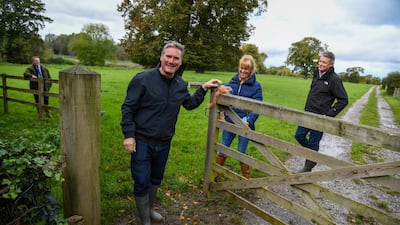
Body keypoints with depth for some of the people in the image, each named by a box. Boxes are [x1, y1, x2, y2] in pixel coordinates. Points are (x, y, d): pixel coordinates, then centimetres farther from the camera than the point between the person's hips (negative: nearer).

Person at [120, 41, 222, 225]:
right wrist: (128, 135, -16)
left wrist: (203, 89, 8)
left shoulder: (180, 84, 2)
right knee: (142, 183, 3)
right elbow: (128, 108, -12)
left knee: (156, 179, 22)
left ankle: (149, 209, 47)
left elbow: (190, 104, 17)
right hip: (142, 141, -5)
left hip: (164, 143, 5)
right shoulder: (143, 79, -15)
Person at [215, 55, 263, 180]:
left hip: (244, 124, -3)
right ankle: (213, 176, 27)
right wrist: (222, 112, -6)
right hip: (229, 122, 4)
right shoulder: (233, 81, 4)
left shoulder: (256, 86, -6)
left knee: (242, 152, 8)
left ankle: (246, 179, 31)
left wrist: (248, 121, -23)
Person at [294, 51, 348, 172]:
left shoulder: (334, 79, -15)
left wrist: (329, 114, -15)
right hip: (307, 114, 7)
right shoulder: (317, 74, 7)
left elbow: (343, 100, -11)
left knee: (313, 143, 3)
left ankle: (308, 168, 19)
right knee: (299, 136, 13)